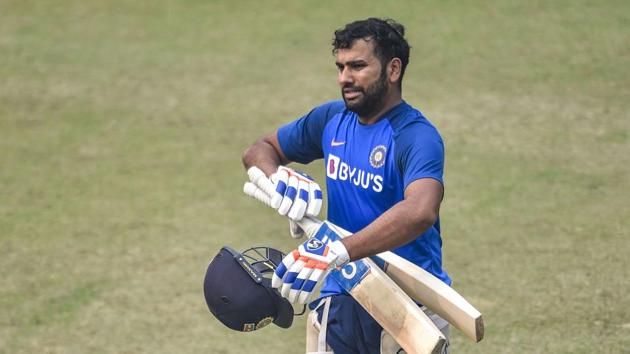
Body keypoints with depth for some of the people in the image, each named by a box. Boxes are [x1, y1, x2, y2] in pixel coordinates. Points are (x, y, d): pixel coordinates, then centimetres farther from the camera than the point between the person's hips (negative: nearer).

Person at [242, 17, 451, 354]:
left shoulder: (417, 137, -18)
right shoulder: (332, 119, 4)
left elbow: (420, 212, -37)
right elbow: (260, 150, 17)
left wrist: (334, 254, -45)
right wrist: (279, 178, -8)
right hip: (339, 298, 5)